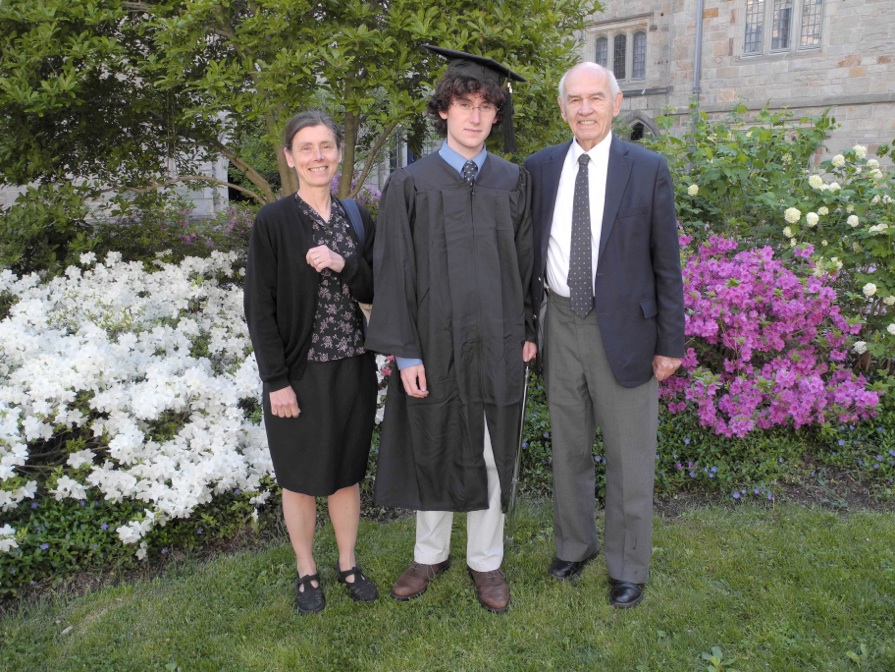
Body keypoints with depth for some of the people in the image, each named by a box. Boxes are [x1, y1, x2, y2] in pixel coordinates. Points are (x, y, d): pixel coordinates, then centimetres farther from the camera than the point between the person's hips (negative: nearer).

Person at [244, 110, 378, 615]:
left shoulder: (356, 218, 5)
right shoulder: (274, 222, -8)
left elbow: (375, 293, 3)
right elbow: (260, 308, -9)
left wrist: (344, 265, -17)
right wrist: (277, 381, -13)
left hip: (353, 368, 4)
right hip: (299, 371, -3)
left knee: (348, 471, 15)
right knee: (302, 477, 11)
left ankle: (349, 564, 34)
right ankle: (307, 572, 31)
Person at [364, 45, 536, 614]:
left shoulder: (514, 182, 5)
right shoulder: (410, 185, -3)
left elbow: (526, 262, 8)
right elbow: (394, 271, -5)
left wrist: (528, 331, 3)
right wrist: (405, 353, -9)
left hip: (498, 344, 2)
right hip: (435, 344, -1)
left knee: (492, 454, 11)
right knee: (432, 451, 12)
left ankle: (486, 561, 30)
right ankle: (431, 554, 34)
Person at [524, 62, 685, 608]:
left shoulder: (648, 170, -4)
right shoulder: (539, 168, 4)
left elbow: (667, 263, -3)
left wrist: (671, 342, -5)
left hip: (623, 328, -2)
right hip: (561, 324, 3)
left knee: (631, 458, 7)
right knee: (569, 449, 17)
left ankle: (629, 568, 27)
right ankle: (575, 544, 38)